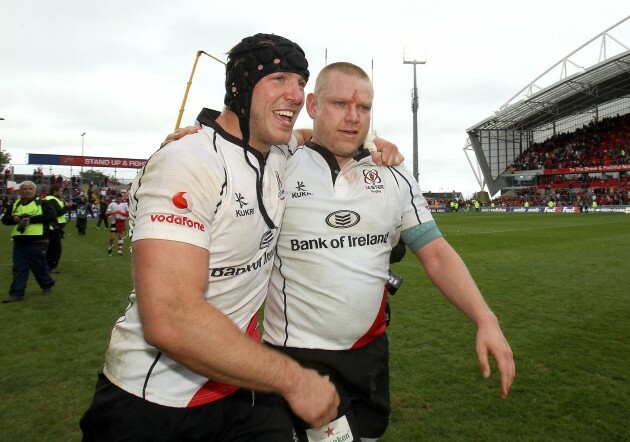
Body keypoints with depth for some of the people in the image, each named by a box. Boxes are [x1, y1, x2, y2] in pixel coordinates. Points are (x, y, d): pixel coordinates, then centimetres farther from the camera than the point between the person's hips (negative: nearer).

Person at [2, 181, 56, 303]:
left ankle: (47, 286, 27)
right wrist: (14, 219, -9)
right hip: (19, 242, 5)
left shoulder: (42, 203, -1)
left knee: (40, 266, 7)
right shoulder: (15, 205, 14)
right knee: (18, 268, 4)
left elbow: (51, 216, -15)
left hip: (37, 242, -4)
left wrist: (31, 219, -19)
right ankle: (17, 293, 8)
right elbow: (4, 219, 14)